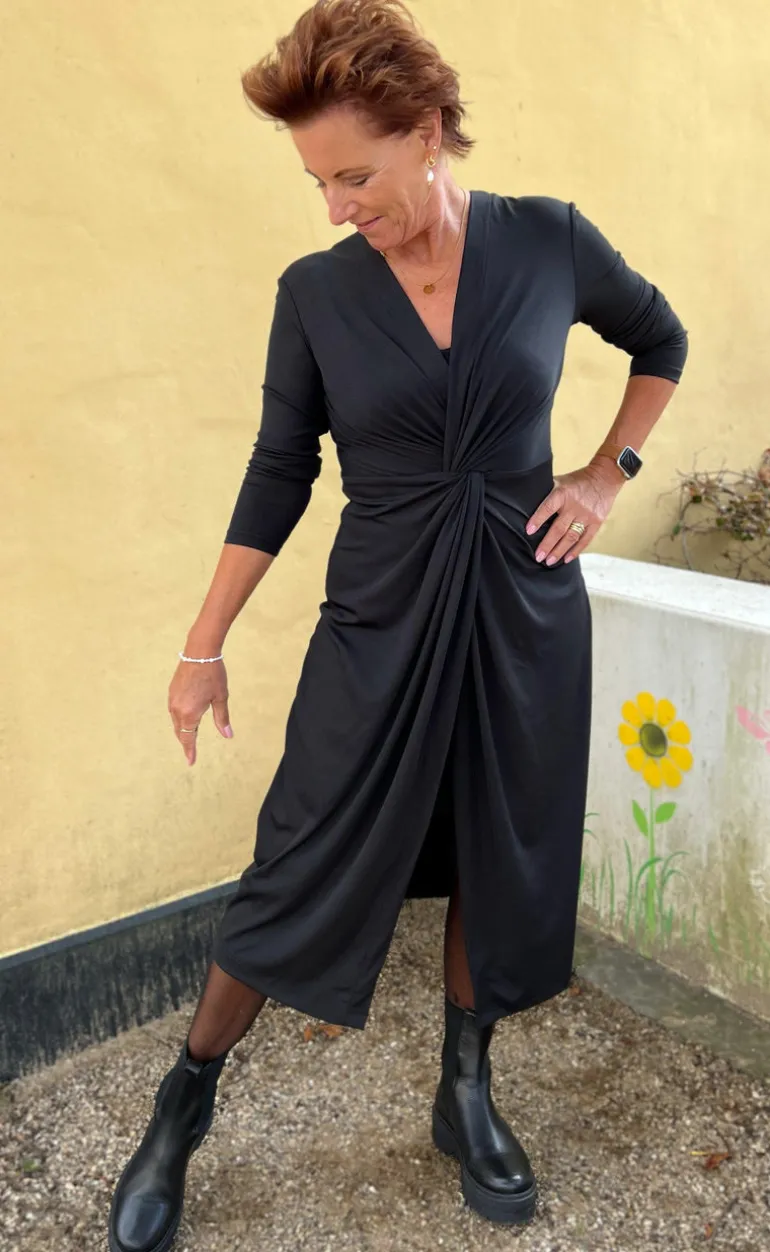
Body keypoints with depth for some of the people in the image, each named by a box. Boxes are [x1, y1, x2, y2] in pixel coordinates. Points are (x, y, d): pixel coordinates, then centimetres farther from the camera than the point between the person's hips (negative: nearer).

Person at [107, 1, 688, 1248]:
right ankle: (182, 1109, 27)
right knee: (301, 873, 2)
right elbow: (278, 473, 1)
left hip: (526, 610, 2)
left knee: (502, 860, 12)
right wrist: (205, 645, 2)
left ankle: (466, 1094, 37)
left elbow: (661, 341, 14)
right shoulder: (315, 291, -4)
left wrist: (606, 476, 2)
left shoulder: (549, 241, -3)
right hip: (379, 620, -1)